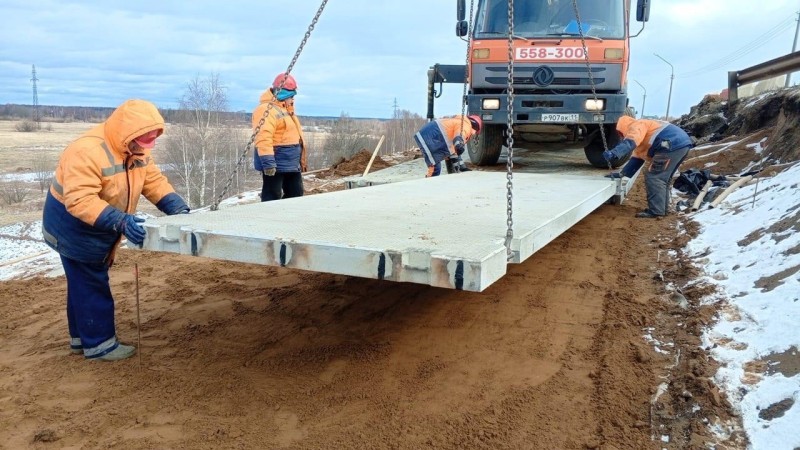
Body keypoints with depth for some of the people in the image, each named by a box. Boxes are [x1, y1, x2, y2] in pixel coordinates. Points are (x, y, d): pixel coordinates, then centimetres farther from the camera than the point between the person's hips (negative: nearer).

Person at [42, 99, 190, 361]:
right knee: (91, 285, -3)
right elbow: (79, 200, -39)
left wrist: (178, 208, -22)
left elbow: (155, 182, -6)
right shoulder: (87, 151, -33)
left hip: (97, 230, 9)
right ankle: (99, 344, 10)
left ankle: (81, 337, 33)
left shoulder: (136, 151, -3)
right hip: (73, 228, -9)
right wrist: (120, 221, -49)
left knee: (84, 282, 19)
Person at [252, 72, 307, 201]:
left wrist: (300, 161, 27)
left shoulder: (285, 109, 20)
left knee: (296, 194, 13)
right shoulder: (266, 109, -15)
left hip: (291, 164, 10)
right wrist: (268, 161, -33)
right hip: (275, 164, -10)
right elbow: (263, 138, -26)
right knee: (272, 196, -6)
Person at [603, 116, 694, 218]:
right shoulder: (640, 133, 33)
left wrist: (615, 153, -32)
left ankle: (656, 211, -6)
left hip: (674, 145, -11)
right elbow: (637, 159, 32)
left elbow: (630, 142, -20)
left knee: (653, 177, -6)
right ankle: (663, 208, 24)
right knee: (662, 178, 19)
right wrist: (621, 174, 29)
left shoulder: (636, 126, 2)